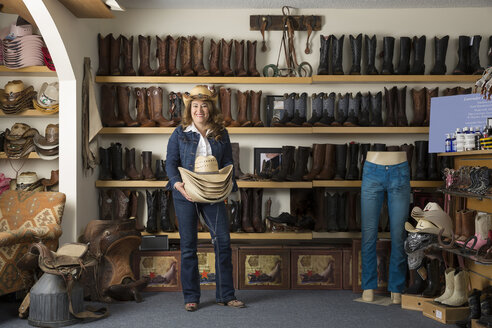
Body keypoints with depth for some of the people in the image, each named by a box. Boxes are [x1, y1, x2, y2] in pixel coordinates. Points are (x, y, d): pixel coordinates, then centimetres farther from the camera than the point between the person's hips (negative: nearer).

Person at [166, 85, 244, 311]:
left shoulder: (221, 134, 7)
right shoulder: (180, 134, 2)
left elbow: (228, 163, 8)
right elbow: (170, 163, 0)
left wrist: (228, 182, -11)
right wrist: (177, 183, -17)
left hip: (213, 195, 2)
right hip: (186, 195, -1)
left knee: (223, 240, -2)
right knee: (188, 245, 4)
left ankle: (225, 295, 10)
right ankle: (191, 297, 15)